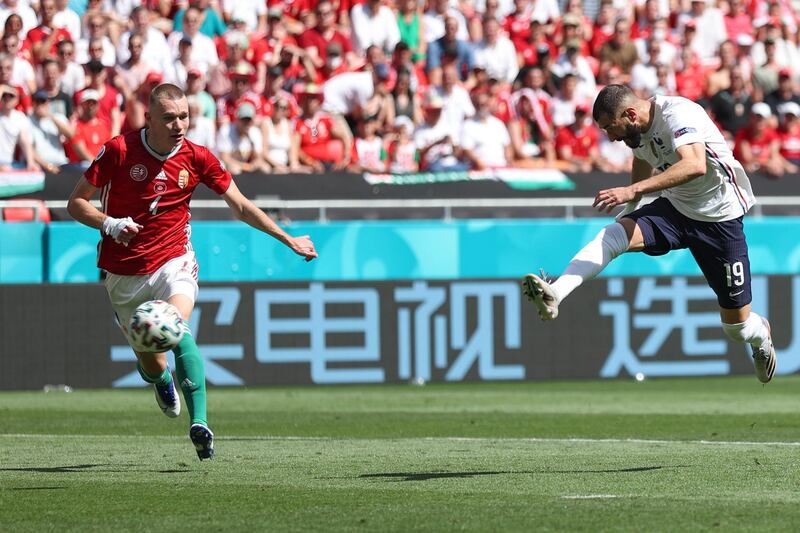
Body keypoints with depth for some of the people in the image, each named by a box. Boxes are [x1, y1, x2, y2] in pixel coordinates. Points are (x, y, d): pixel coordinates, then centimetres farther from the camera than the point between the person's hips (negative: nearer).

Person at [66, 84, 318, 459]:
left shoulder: (197, 159, -4)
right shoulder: (119, 150, -11)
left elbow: (242, 207, 6)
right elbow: (76, 203, -4)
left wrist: (288, 240, 1)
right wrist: (110, 224, -22)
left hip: (173, 263, 0)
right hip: (124, 274, 0)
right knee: (152, 365, 6)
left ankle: (200, 424, -35)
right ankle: (162, 380, 47)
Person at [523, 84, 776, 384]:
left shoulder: (678, 114, -26)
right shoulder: (637, 130, -2)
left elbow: (695, 166, -44)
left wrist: (633, 191, -51)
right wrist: (628, 210, 33)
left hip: (719, 218, -6)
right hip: (674, 209, 6)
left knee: (737, 326, 1)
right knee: (612, 235, -25)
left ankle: (761, 336, 39)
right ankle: (552, 296, -41)